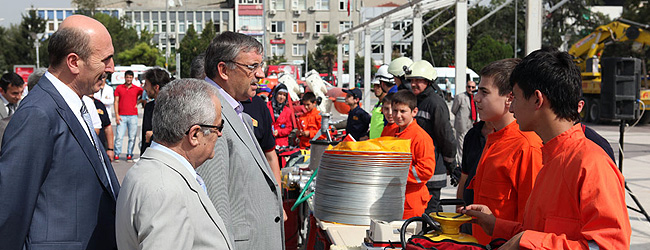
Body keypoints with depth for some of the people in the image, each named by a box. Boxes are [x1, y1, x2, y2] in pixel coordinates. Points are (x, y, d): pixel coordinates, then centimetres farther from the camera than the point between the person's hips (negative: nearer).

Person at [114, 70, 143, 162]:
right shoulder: (119, 88, 9)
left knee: (132, 137, 1)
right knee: (119, 136, -4)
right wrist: (117, 115, -2)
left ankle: (129, 155, 9)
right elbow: (116, 102, 6)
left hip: (133, 116, 0)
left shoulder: (137, 89, 7)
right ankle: (117, 154, 4)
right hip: (122, 116, 0)